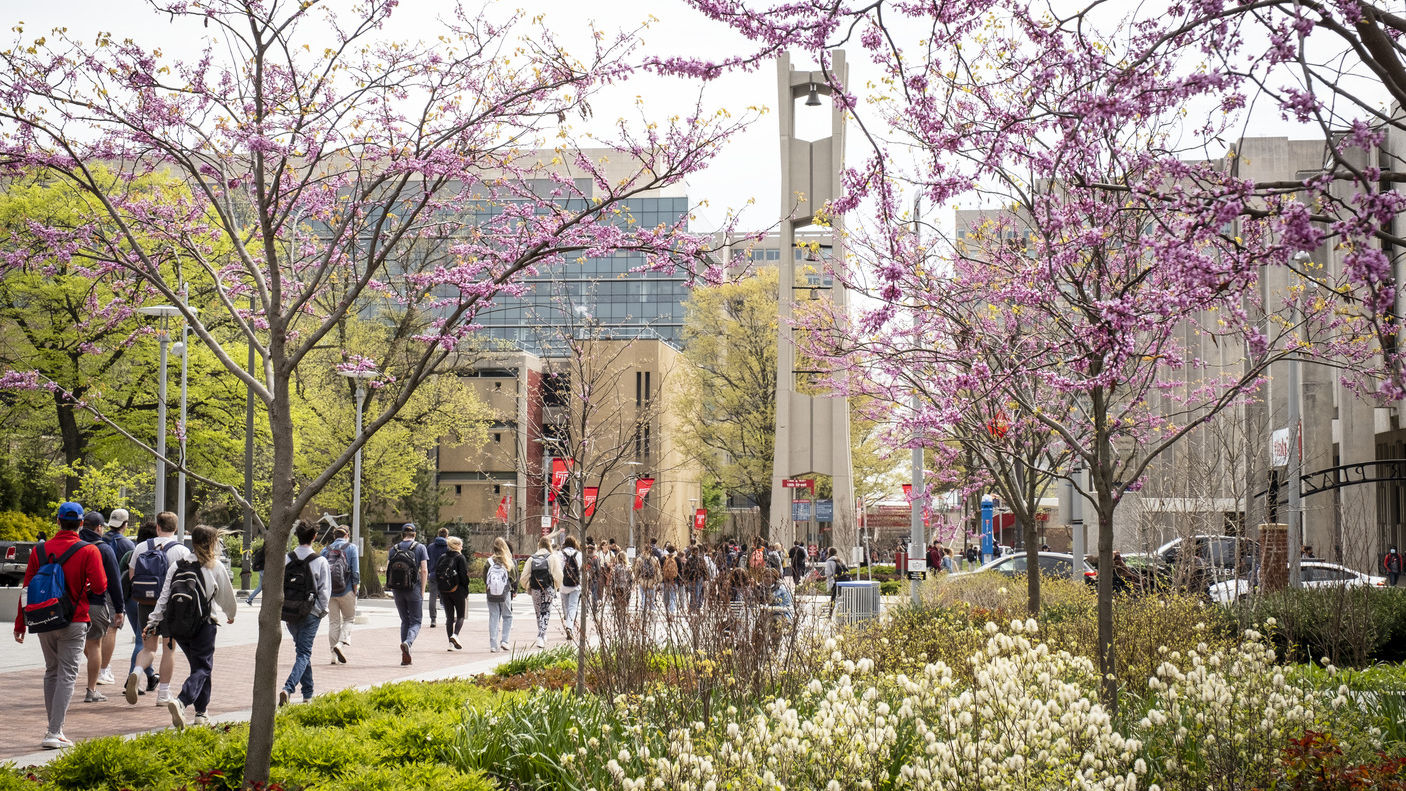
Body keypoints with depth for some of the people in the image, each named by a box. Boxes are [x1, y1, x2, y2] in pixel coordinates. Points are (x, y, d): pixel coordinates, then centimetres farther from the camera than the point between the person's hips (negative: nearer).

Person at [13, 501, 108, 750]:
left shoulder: (40, 550, 1)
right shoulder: (89, 551, -9)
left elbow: (27, 588, 3)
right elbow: (100, 586, -15)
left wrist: (20, 623, 9)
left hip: (43, 621, 3)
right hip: (74, 623, -3)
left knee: (51, 672, 18)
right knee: (67, 676, -1)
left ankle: (54, 727, 22)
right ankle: (54, 733, -8)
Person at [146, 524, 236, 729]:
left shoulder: (177, 565, 5)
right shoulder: (215, 566, -4)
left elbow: (164, 595, 1)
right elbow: (226, 596, 8)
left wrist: (154, 621, 3)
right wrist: (231, 614, 27)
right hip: (203, 625, -5)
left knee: (201, 666, 20)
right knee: (202, 668, 0)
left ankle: (201, 712, 22)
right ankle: (180, 701, -26)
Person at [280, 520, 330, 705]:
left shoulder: (286, 559, -1)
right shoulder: (320, 561, -8)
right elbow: (325, 591, -6)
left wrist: (282, 609, 10)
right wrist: (321, 611, 7)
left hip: (290, 613, 3)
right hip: (310, 613, -3)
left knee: (302, 651, 19)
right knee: (304, 653, 0)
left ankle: (308, 693, 25)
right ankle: (288, 688, -22)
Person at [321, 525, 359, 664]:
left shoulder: (326, 550, 8)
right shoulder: (351, 547, 0)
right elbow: (356, 571, -7)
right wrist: (356, 587, -1)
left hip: (329, 591, 3)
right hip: (346, 590, -3)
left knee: (333, 621, 9)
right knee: (349, 618, 11)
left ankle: (334, 655, 8)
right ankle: (341, 643, -13)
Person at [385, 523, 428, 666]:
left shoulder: (394, 549, 7)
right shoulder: (420, 548, 0)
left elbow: (387, 570, 2)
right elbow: (424, 571, -8)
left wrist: (391, 588, 15)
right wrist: (422, 591, -3)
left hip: (397, 589, 3)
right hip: (413, 589, -3)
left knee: (405, 621, 15)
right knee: (415, 622, 6)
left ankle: (405, 657, 10)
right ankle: (407, 643, -25)